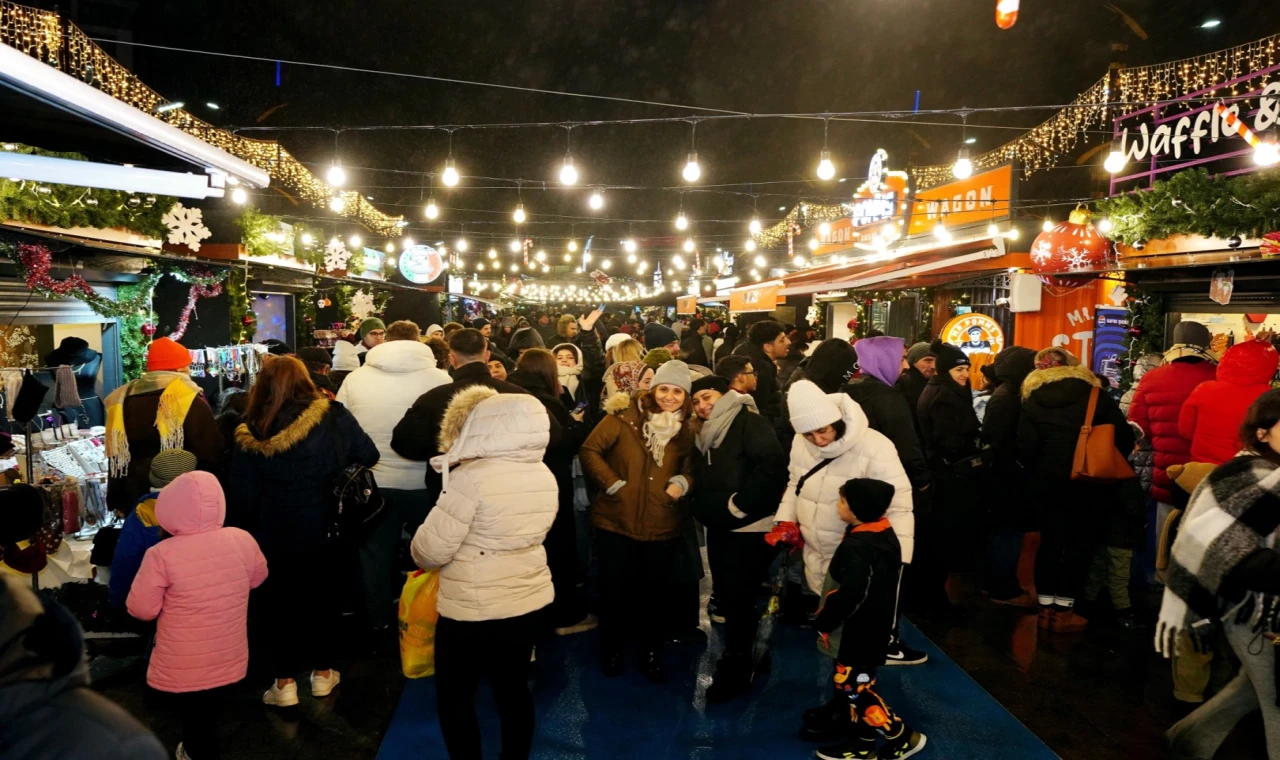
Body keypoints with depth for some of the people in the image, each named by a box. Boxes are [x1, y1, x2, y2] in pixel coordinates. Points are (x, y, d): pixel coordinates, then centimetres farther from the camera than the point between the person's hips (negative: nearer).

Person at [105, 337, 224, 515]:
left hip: (137, 498, 5)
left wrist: (117, 500, 19)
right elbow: (210, 456, -15)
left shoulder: (123, 400, 6)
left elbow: (117, 457, 12)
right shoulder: (190, 401, -13)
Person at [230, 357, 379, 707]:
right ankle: (322, 673, 31)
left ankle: (284, 683, 22)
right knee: (324, 600, 19)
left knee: (281, 605, 16)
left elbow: (244, 497, -6)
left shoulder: (252, 433, -11)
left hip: (278, 537, -1)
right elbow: (369, 456, -4)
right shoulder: (334, 417, -13)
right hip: (328, 532, 1)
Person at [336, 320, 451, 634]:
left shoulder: (354, 379, -3)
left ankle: (379, 618, 31)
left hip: (373, 482, 2)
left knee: (376, 552, 18)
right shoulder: (440, 379, -12)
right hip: (426, 482, -2)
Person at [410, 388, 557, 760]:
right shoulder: (544, 476, -1)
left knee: (456, 696, 13)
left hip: (473, 610, -6)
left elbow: (432, 548, -17)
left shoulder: (473, 477, -22)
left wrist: (420, 556, 4)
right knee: (513, 688, 21)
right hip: (529, 601, 7)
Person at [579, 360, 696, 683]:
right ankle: (611, 650, 31)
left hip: (663, 525, 3)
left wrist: (682, 483, -11)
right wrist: (612, 483, -15)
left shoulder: (687, 429, 3)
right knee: (615, 589, 10)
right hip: (616, 521, -2)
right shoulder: (625, 416, -8)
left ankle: (651, 653, 32)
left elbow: (691, 469, 10)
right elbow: (589, 451, -9)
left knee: (653, 592, 14)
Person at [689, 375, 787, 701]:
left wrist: (740, 504, -21)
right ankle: (740, 661, 31)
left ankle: (734, 671, 10)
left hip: (749, 527, -9)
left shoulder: (748, 421, -11)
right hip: (718, 527, 9)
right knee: (725, 595, 14)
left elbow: (773, 463, -24)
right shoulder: (705, 434, 15)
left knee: (737, 597, -4)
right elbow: (701, 479, 26)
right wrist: (700, 505, 7)